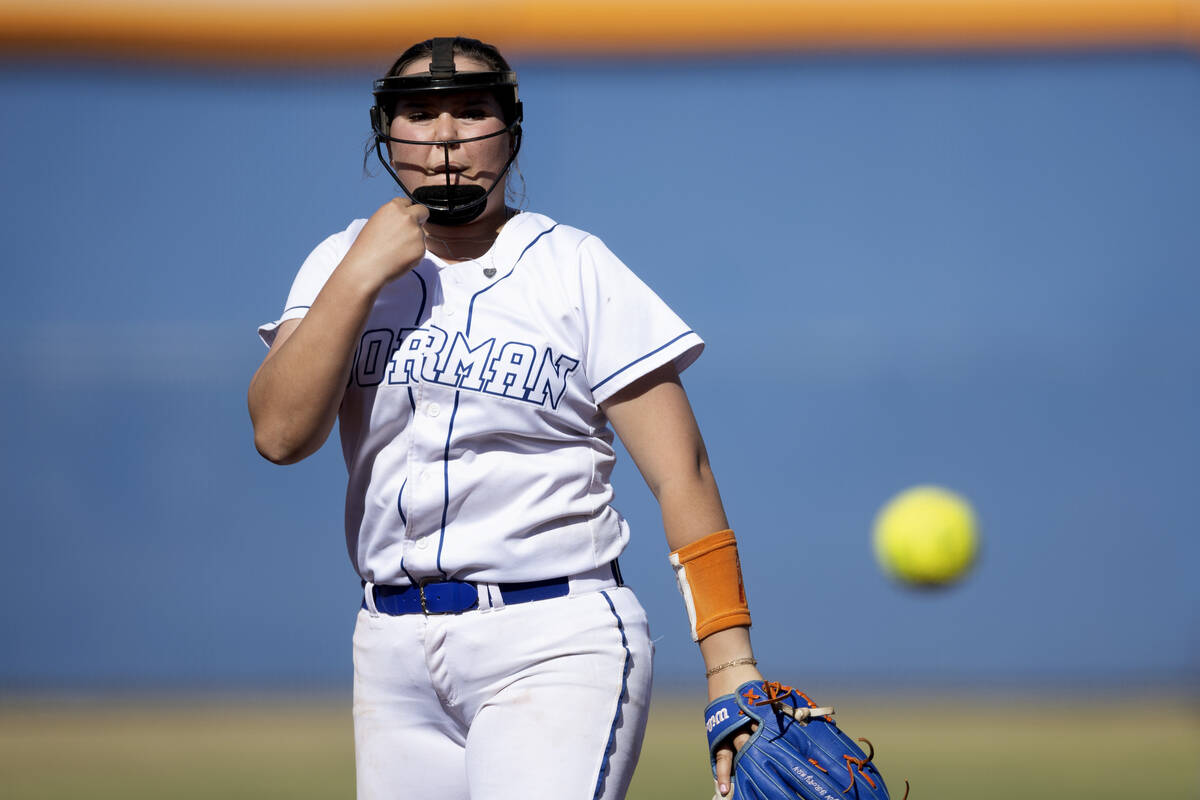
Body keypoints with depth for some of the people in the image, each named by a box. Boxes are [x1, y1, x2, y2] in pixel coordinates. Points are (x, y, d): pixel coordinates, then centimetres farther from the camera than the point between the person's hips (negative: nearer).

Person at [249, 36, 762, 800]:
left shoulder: (577, 270, -2)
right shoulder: (343, 264, 10)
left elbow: (682, 477, -7)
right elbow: (280, 433, -4)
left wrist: (731, 667, -16)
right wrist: (363, 276, -11)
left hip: (558, 648, -5)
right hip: (395, 645, 5)